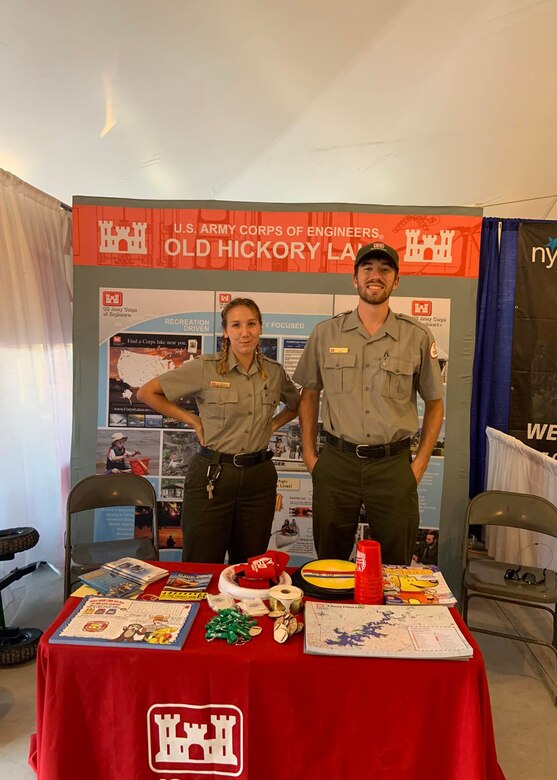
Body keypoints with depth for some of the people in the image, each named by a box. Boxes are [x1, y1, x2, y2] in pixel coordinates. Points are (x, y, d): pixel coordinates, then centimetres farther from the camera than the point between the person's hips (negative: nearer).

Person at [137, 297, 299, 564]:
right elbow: (146, 392, -3)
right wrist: (191, 420, -4)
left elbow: (296, 405, 24)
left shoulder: (274, 371, 4)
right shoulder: (204, 368, -8)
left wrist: (273, 424, 7)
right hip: (212, 475, -3)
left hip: (259, 476, 4)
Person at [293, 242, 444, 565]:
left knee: (394, 567, 13)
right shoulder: (326, 333, 2)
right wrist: (309, 454, 6)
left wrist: (420, 464, 1)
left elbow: (435, 403, 7)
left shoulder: (418, 337, -1)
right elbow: (309, 395, 10)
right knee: (329, 566, 15)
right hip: (336, 462, 1)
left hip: (393, 464, 0)